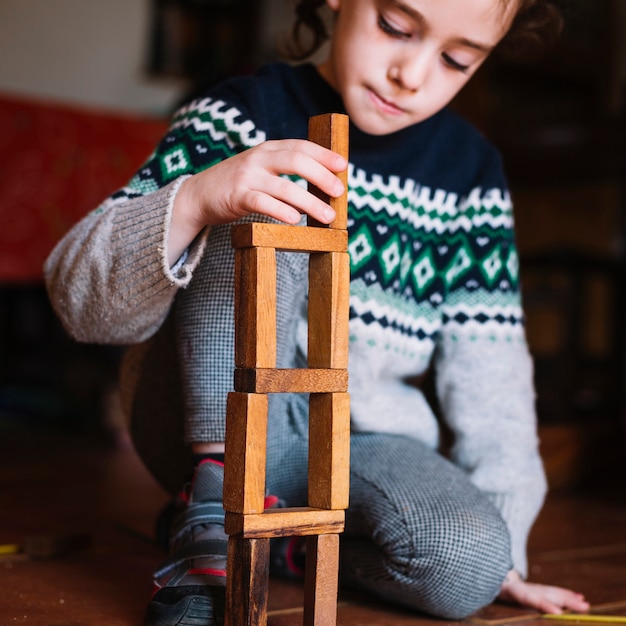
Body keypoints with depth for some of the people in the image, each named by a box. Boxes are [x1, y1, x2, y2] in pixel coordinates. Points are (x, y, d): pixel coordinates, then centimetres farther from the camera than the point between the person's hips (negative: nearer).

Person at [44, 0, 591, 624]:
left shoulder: (471, 174, 4)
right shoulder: (241, 116, -7)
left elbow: (489, 368, 7)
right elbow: (80, 301, -16)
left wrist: (501, 556, 3)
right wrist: (195, 201, -36)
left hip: (360, 439, 3)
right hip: (209, 424, -2)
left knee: (469, 563, -27)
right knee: (260, 203, -25)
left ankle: (276, 539, -2)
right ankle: (217, 505, -25)